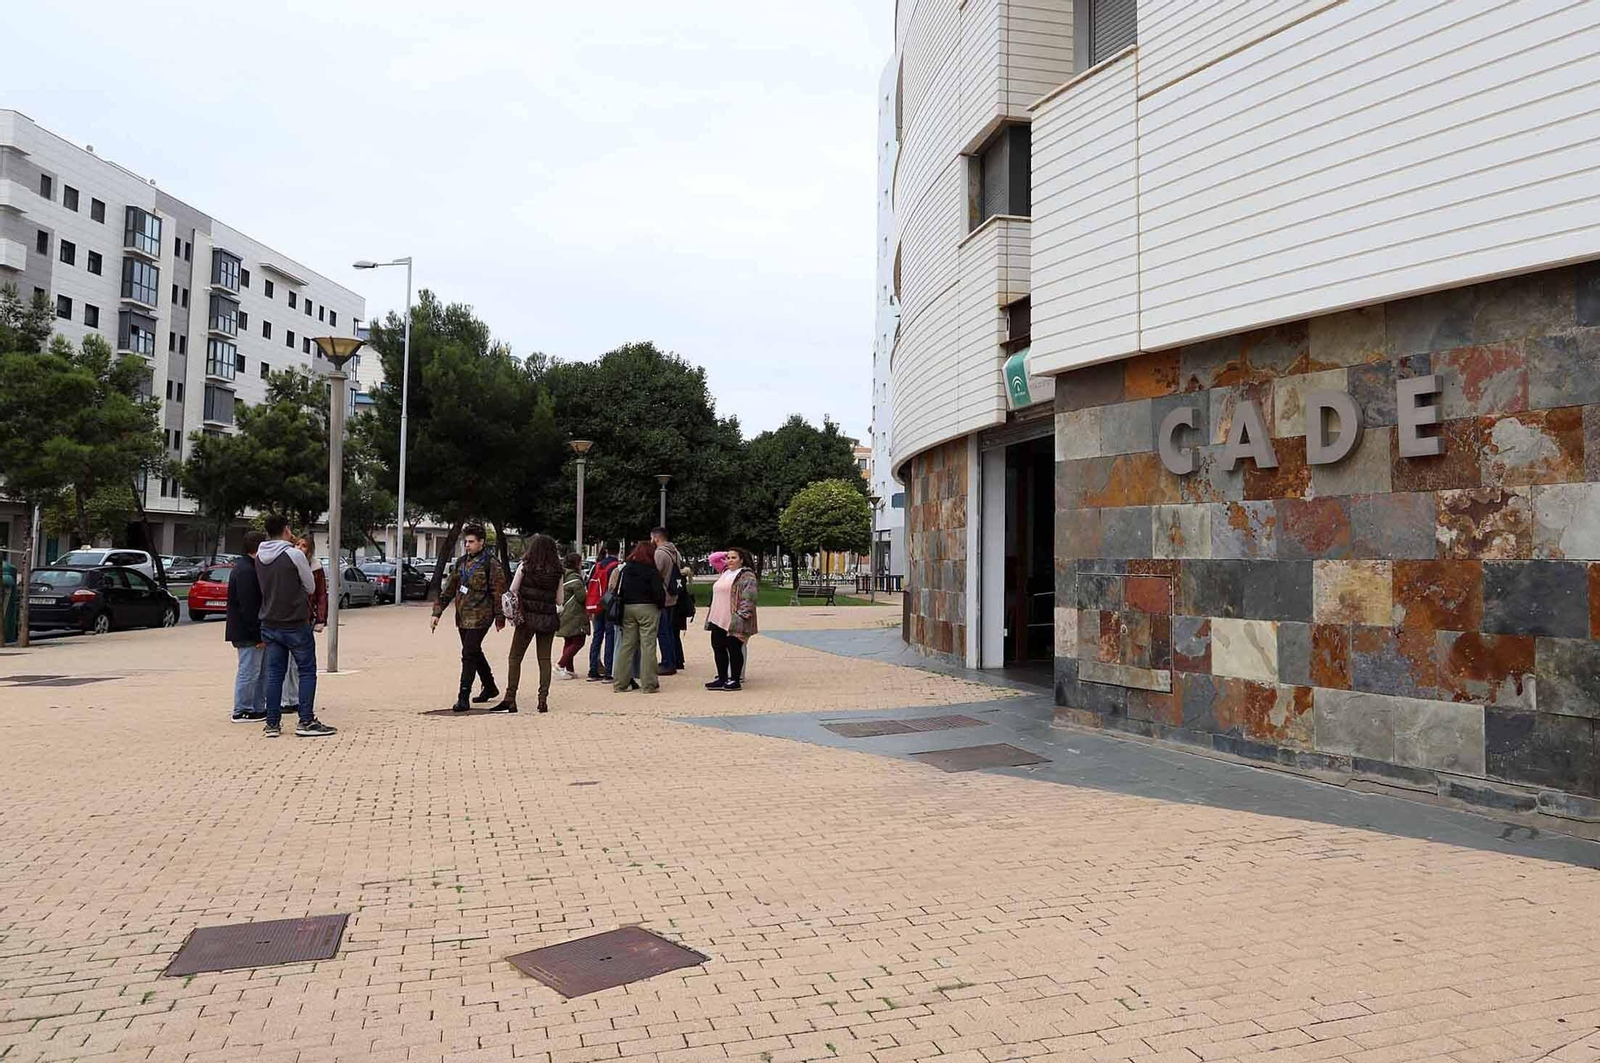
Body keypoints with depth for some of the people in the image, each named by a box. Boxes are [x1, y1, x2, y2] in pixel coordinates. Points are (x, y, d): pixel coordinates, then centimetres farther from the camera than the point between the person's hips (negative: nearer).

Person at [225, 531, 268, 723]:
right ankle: (241, 712, 5)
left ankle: (259, 708, 22)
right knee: (249, 671, -3)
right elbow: (248, 607, -23)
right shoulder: (246, 571, -18)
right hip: (248, 633, -11)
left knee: (261, 670, 15)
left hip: (252, 632, 11)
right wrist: (257, 635, -21)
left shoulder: (245, 567, 16)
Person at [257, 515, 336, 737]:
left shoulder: (259, 557, 5)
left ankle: (272, 724, 11)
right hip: (296, 623, -6)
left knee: (274, 673, 10)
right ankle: (306, 722, 0)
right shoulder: (295, 555, -14)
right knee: (307, 671, 3)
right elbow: (311, 587, -4)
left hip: (269, 624, 6)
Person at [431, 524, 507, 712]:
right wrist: (437, 612, 10)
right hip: (462, 616, 7)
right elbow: (449, 588, 15)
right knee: (475, 653, 17)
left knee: (469, 655, -11)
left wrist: (499, 617, -10)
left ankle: (463, 697, -9)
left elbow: (499, 591, -9)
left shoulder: (490, 563, -8)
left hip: (479, 617, -7)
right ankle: (490, 687, 34)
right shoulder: (461, 562, 12)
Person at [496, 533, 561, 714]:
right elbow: (559, 599, 4)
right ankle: (543, 699, 3)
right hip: (548, 618, 2)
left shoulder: (525, 566, -4)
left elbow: (512, 591, -2)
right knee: (544, 659, 9)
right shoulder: (557, 571, 1)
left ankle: (510, 699, 1)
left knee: (515, 658, 5)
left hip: (527, 617, -2)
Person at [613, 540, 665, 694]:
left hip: (627, 608, 5)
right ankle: (649, 684, -1)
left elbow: (618, 591, 7)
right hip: (647, 608, -5)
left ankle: (621, 683, 12)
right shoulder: (651, 570, -9)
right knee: (647, 645, -2)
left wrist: (620, 610, 14)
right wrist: (661, 606, 5)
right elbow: (659, 591, -12)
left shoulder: (625, 569, 6)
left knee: (627, 644, 10)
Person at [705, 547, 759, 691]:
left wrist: (741, 616, -23)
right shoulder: (725, 573, 20)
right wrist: (711, 616, 23)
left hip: (733, 622, -9)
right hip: (718, 620, 9)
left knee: (734, 649, -2)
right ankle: (722, 679, 19)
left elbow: (749, 598, -18)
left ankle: (735, 680, 6)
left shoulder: (746, 576, -9)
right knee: (718, 648, 10)